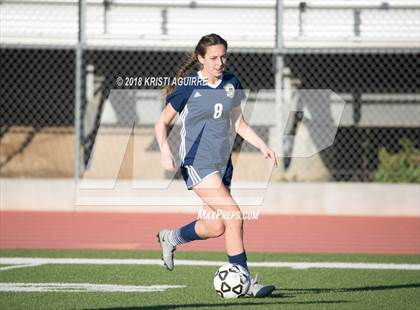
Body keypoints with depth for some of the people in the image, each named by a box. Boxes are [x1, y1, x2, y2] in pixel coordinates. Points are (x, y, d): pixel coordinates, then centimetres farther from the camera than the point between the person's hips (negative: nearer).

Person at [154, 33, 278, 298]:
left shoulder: (232, 83, 7)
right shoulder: (188, 87, -9)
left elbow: (238, 122, 18)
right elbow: (162, 122, -3)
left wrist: (262, 146, 6)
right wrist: (165, 151, -20)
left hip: (222, 163, 7)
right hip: (197, 163, -7)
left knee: (216, 227, 9)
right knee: (234, 216, -18)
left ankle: (170, 238, 36)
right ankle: (244, 282, -11)